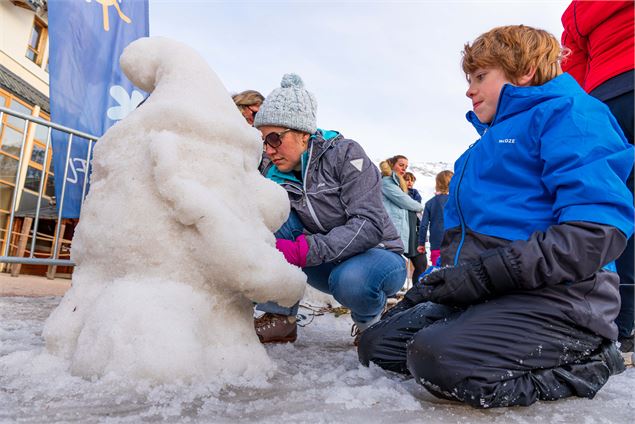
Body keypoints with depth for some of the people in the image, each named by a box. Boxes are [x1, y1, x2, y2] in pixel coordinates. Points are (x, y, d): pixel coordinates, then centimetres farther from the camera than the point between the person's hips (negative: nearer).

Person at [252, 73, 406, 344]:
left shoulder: (345, 154, -16)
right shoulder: (273, 172, -2)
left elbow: (370, 225, -26)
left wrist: (301, 251, -36)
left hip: (376, 254, -3)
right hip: (325, 264, 4)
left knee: (350, 280, -39)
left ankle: (370, 321, -3)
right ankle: (280, 318, -13)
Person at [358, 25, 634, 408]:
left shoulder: (567, 113, -4)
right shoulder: (489, 142, 23)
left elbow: (599, 229, -20)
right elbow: (460, 230, 24)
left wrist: (488, 274, -23)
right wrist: (437, 283, 8)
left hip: (558, 298, -8)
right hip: (485, 297, 9)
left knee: (436, 357, -32)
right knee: (376, 344, 3)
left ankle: (585, 364, -4)